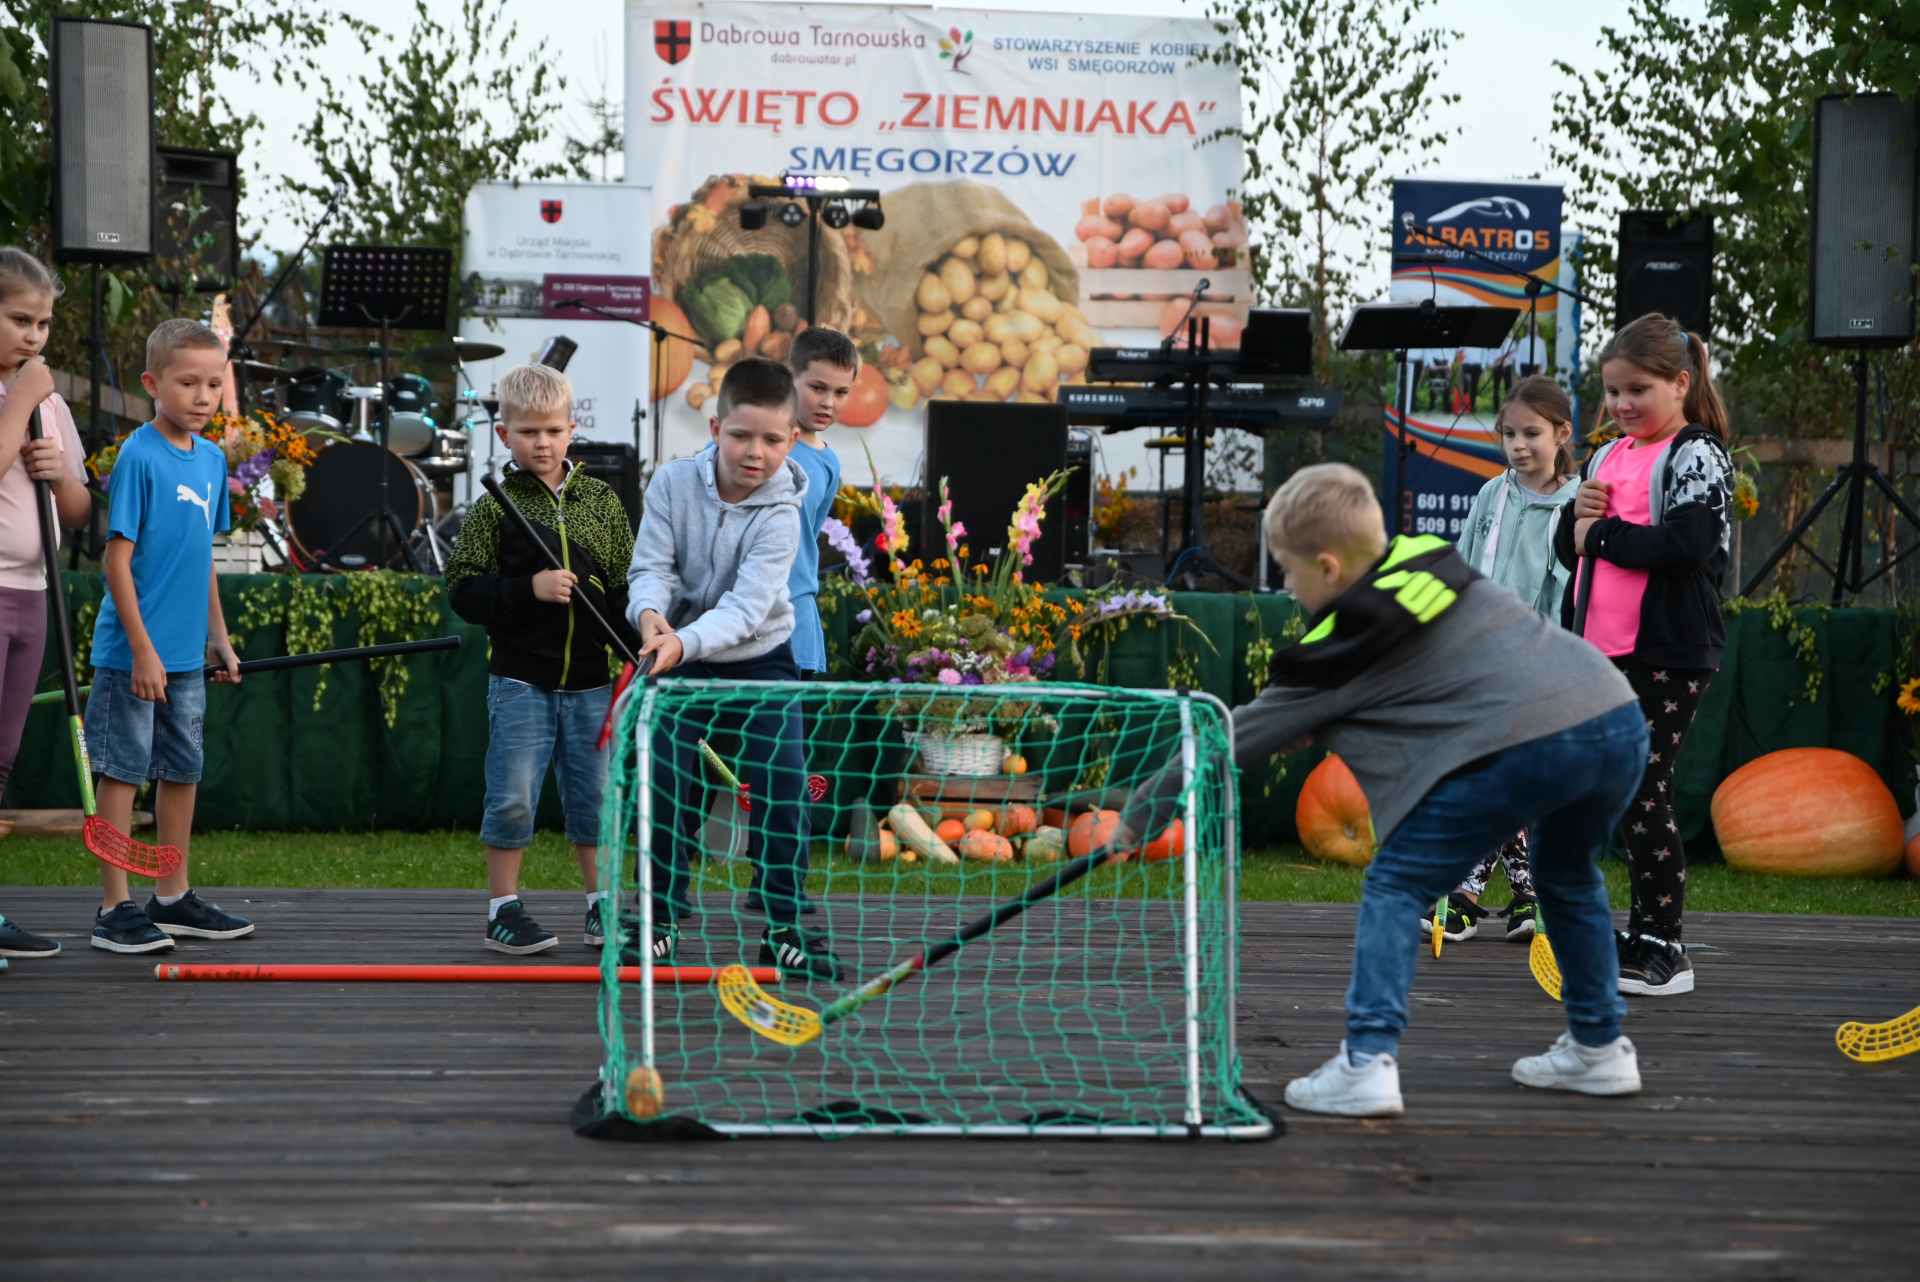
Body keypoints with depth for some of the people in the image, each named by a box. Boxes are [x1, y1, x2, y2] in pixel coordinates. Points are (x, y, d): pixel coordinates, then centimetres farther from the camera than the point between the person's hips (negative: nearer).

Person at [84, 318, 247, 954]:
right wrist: (142, 650, -18)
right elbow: (119, 559, -15)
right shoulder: (139, 456, -14)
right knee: (122, 771, -1)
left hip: (185, 656, 7)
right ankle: (115, 908, 4)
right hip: (132, 654, -7)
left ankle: (173, 897, 24)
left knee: (182, 771, 13)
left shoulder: (212, 458, 8)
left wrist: (218, 636, 17)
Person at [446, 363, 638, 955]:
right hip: (520, 679, -3)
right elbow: (463, 590, -7)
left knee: (594, 795, 9)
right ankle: (503, 910, 9)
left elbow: (628, 585, 9)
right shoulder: (496, 507, -2)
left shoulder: (602, 500, 7)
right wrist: (529, 589, -19)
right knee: (512, 796, -1)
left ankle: (602, 907, 20)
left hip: (590, 680, 3)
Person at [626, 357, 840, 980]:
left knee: (782, 793, -5)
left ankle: (782, 929, 5)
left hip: (761, 660, -1)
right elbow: (651, 565, -13)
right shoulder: (673, 483, -12)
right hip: (680, 661, 1)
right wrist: (652, 613, -35)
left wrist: (685, 641, -44)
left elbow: (745, 607, -28)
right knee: (671, 792, 1)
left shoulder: (780, 515, -20)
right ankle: (662, 918, 15)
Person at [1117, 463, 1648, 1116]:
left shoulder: (1341, 648, 3)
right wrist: (1319, 722, 35)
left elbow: (1239, 737, 12)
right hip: (1620, 720, 7)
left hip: (1524, 746, -7)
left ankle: (1367, 1063, -6)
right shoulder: (1433, 562, 22)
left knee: (1395, 885, 5)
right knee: (1566, 877, 32)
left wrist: (1139, 813, 22)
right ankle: (1599, 1048, 38)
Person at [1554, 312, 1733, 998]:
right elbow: (1569, 548, 19)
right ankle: (1640, 937, 20)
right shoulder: (1605, 459, 16)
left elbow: (1689, 543, -21)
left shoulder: (1697, 456, -7)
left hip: (1668, 657, -8)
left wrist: (1601, 534, -13)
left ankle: (1663, 948, 1)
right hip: (1602, 657, 8)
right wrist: (1576, 518, -3)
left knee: (1643, 793, -7)